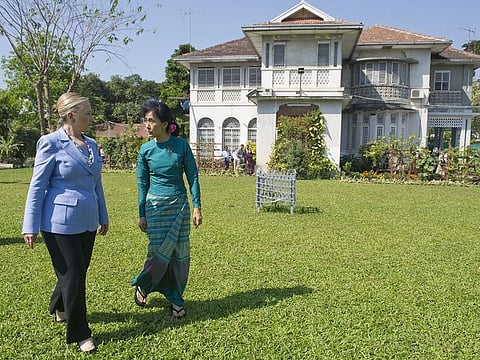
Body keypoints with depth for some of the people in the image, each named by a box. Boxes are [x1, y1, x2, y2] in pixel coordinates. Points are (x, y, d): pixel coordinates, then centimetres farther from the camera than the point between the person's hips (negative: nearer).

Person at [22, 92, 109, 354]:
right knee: (72, 274, 1)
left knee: (79, 271, 18)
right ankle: (79, 334, 17)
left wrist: (103, 217, 20)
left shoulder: (91, 144, 9)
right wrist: (30, 227, -10)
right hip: (60, 222, -6)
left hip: (87, 221, 7)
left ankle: (59, 308, 47)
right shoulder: (51, 143, -10)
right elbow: (37, 186, -9)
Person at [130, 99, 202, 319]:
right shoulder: (146, 150, -1)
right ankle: (142, 286, 27)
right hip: (156, 206, 0)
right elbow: (142, 183, 5)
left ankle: (175, 299, 20)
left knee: (180, 254, 5)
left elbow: (192, 176, 0)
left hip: (180, 205, 1)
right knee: (159, 252, -1)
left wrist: (197, 206, -5)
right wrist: (142, 215, 5)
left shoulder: (181, 145, -4)